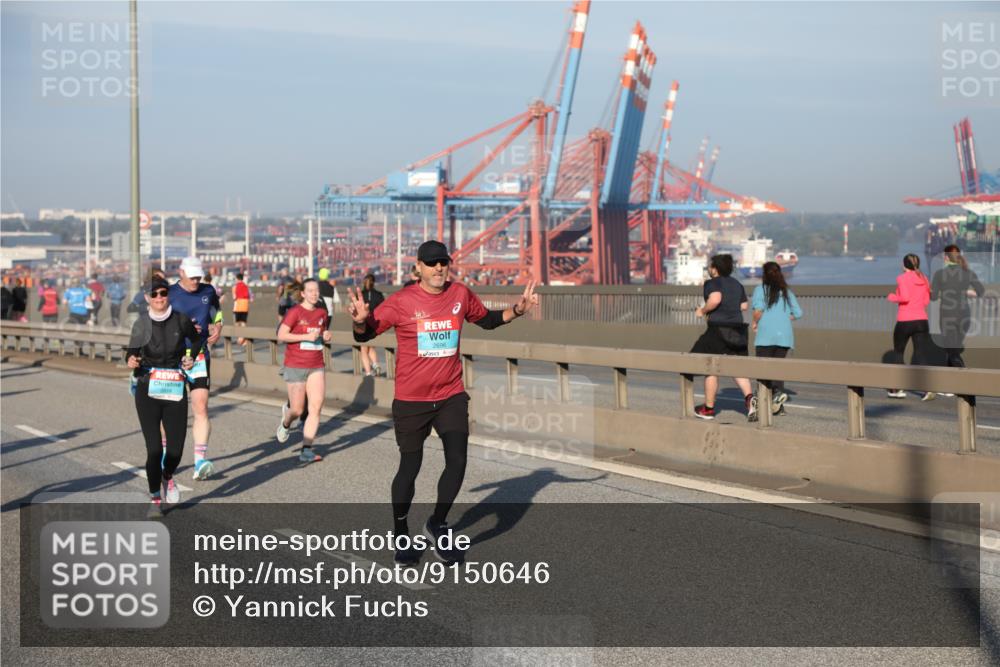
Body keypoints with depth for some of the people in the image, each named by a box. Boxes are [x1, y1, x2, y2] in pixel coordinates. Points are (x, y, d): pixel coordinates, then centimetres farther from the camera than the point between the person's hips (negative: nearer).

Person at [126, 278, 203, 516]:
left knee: (176, 447, 0)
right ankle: (155, 499, 11)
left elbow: (197, 339, 19)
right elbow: (132, 354, -1)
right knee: (154, 449, -7)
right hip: (147, 391, -1)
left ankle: (168, 477, 36)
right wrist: (132, 361, -23)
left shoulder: (181, 320, -1)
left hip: (175, 391, 2)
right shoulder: (141, 324, -5)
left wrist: (191, 357, 3)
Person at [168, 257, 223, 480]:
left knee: (201, 408, -11)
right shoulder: (169, 294, -5)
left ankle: (200, 462, -15)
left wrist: (217, 329, 3)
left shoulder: (208, 292, 6)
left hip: (200, 356, 2)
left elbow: (216, 314, 22)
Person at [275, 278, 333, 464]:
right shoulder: (295, 312, -9)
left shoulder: (322, 312, 8)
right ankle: (286, 422, 40)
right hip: (296, 366, -4)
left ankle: (306, 451, -6)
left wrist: (326, 336, 2)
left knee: (316, 408, -8)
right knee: (297, 410, 2)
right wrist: (307, 337, -20)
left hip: (317, 366, 5)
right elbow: (281, 335, -14)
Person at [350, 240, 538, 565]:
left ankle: (437, 524, 19)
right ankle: (400, 535, 27)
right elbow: (365, 335, -6)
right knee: (410, 467, 8)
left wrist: (516, 310, 4)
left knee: (457, 463, -5)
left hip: (451, 396, 3)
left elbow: (486, 319, 19)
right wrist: (360, 320, -28)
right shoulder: (402, 301, -10)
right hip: (411, 400, -3)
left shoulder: (461, 294, 2)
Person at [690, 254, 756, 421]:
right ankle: (749, 396, -16)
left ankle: (708, 408, 13)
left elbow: (715, 299, -25)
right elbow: (744, 306, 15)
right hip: (738, 329, 6)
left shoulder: (712, 283, -7)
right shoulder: (737, 284, 14)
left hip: (718, 328, -6)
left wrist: (703, 311, -10)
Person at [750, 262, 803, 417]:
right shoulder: (787, 292, 13)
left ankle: (777, 392, -24)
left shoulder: (760, 290, 0)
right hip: (785, 335, 4)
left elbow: (758, 309, -13)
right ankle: (778, 406, 0)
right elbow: (797, 313, 9)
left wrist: (754, 323, 5)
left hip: (766, 335, -4)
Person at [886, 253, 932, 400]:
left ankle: (896, 389, 19)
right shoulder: (924, 279, 10)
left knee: (897, 353, 15)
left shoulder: (902, 278, -7)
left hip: (904, 321, -4)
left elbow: (905, 298, -19)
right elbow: (926, 301, 13)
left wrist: (892, 297, -2)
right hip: (921, 320, 4)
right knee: (921, 356, 1)